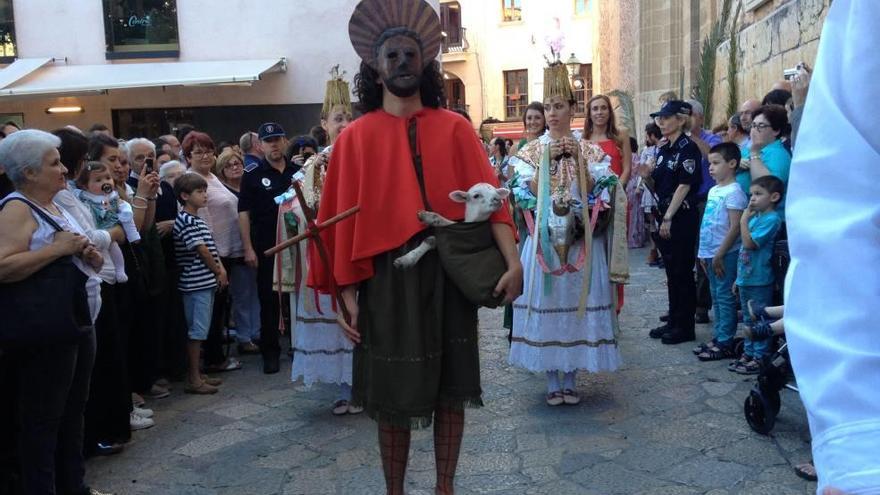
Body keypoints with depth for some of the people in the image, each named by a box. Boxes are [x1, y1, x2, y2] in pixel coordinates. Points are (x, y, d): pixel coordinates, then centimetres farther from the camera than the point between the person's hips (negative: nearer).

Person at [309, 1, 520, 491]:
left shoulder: (454, 128, 3)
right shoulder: (356, 138, 2)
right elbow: (344, 219, 0)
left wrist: (513, 261, -17)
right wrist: (347, 294, -4)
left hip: (449, 274, 1)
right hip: (386, 278, -1)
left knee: (451, 387, 10)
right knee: (393, 395, 8)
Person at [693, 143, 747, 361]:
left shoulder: (733, 192, -14)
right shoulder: (713, 190, 14)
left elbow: (735, 227, -19)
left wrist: (719, 255, -18)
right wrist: (704, 253, 16)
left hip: (725, 255, -9)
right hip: (711, 253, 9)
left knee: (725, 297, -2)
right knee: (716, 297, 15)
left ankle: (725, 343, 4)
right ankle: (718, 338, 24)